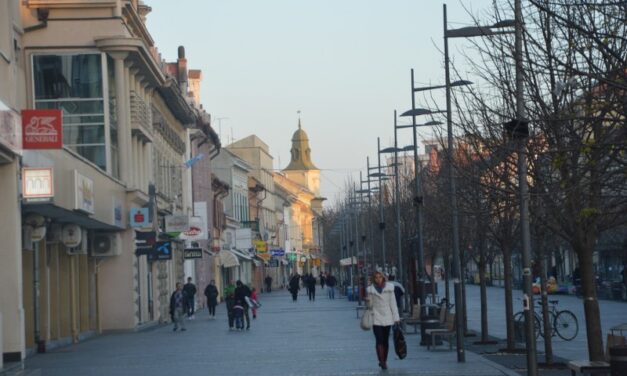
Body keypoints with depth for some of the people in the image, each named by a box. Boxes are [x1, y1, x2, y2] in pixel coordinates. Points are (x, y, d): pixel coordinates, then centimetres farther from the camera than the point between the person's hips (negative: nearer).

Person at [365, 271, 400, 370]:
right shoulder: (371, 290, 1)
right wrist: (368, 301, -16)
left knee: (386, 341, 8)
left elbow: (393, 303, 5)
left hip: (387, 318, 2)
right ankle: (381, 361, -11)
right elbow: (370, 305, 8)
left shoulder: (389, 288, 4)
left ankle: (384, 361, 18)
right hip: (376, 318, -2)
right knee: (379, 340, -12)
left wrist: (396, 317, 3)